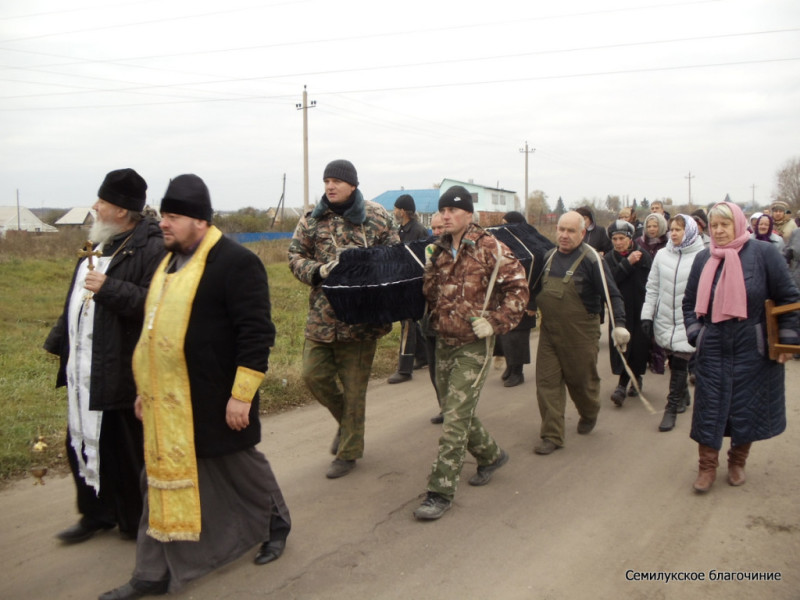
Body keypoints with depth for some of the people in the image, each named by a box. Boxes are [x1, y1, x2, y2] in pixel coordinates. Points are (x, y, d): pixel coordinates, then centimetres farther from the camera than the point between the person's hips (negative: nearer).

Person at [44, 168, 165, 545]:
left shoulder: (151, 249, -16)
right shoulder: (99, 245, 13)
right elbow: (76, 299, 22)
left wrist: (109, 288, -26)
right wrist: (60, 342, 24)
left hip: (122, 371, -9)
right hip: (83, 368, 9)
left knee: (128, 449, 5)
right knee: (83, 443, 17)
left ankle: (137, 521, 24)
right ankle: (96, 514, 34)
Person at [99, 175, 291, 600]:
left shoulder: (235, 262, -16)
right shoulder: (170, 261, 11)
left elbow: (256, 334, -19)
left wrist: (241, 394, -21)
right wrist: (146, 388, 19)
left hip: (216, 401, -7)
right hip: (169, 403, 8)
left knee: (241, 468, 12)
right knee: (164, 481, 11)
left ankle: (275, 526, 39)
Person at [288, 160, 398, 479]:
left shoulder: (376, 216, -1)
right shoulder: (312, 219, 5)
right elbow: (296, 257, 6)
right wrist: (318, 271, -14)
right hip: (321, 316, 3)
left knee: (354, 387, 6)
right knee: (313, 374, 5)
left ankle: (349, 452, 22)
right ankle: (346, 419, 35)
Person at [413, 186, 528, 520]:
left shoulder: (489, 249, -9)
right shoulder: (437, 252, 9)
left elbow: (518, 288, -10)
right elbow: (428, 295, 17)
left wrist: (495, 322, -17)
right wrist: (427, 269, -1)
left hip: (473, 345, -7)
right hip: (443, 342, 7)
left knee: (456, 417, -8)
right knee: (454, 411, 15)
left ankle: (441, 492, -2)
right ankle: (491, 455, 40)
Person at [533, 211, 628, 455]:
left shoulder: (591, 259, -11)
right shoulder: (549, 256, 6)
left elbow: (611, 294, -14)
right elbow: (537, 289, 20)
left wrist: (619, 324, -24)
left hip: (580, 333, -5)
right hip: (548, 331, 5)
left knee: (581, 379, 11)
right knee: (547, 382, -1)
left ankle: (589, 415, 41)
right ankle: (552, 435, 7)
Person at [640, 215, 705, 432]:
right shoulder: (662, 255, 5)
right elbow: (652, 288, 8)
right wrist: (647, 315, 5)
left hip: (688, 322, -4)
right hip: (664, 320, 4)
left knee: (679, 364, -4)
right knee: (674, 363, 15)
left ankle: (672, 408, 5)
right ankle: (683, 395, 37)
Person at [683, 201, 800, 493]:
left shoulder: (764, 253, -7)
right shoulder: (703, 259, 6)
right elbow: (690, 301, 14)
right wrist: (694, 334, 2)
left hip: (753, 349, -3)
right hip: (713, 348, 3)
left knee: (747, 406, 8)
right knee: (709, 406, 5)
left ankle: (737, 462, 27)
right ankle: (707, 466, 16)